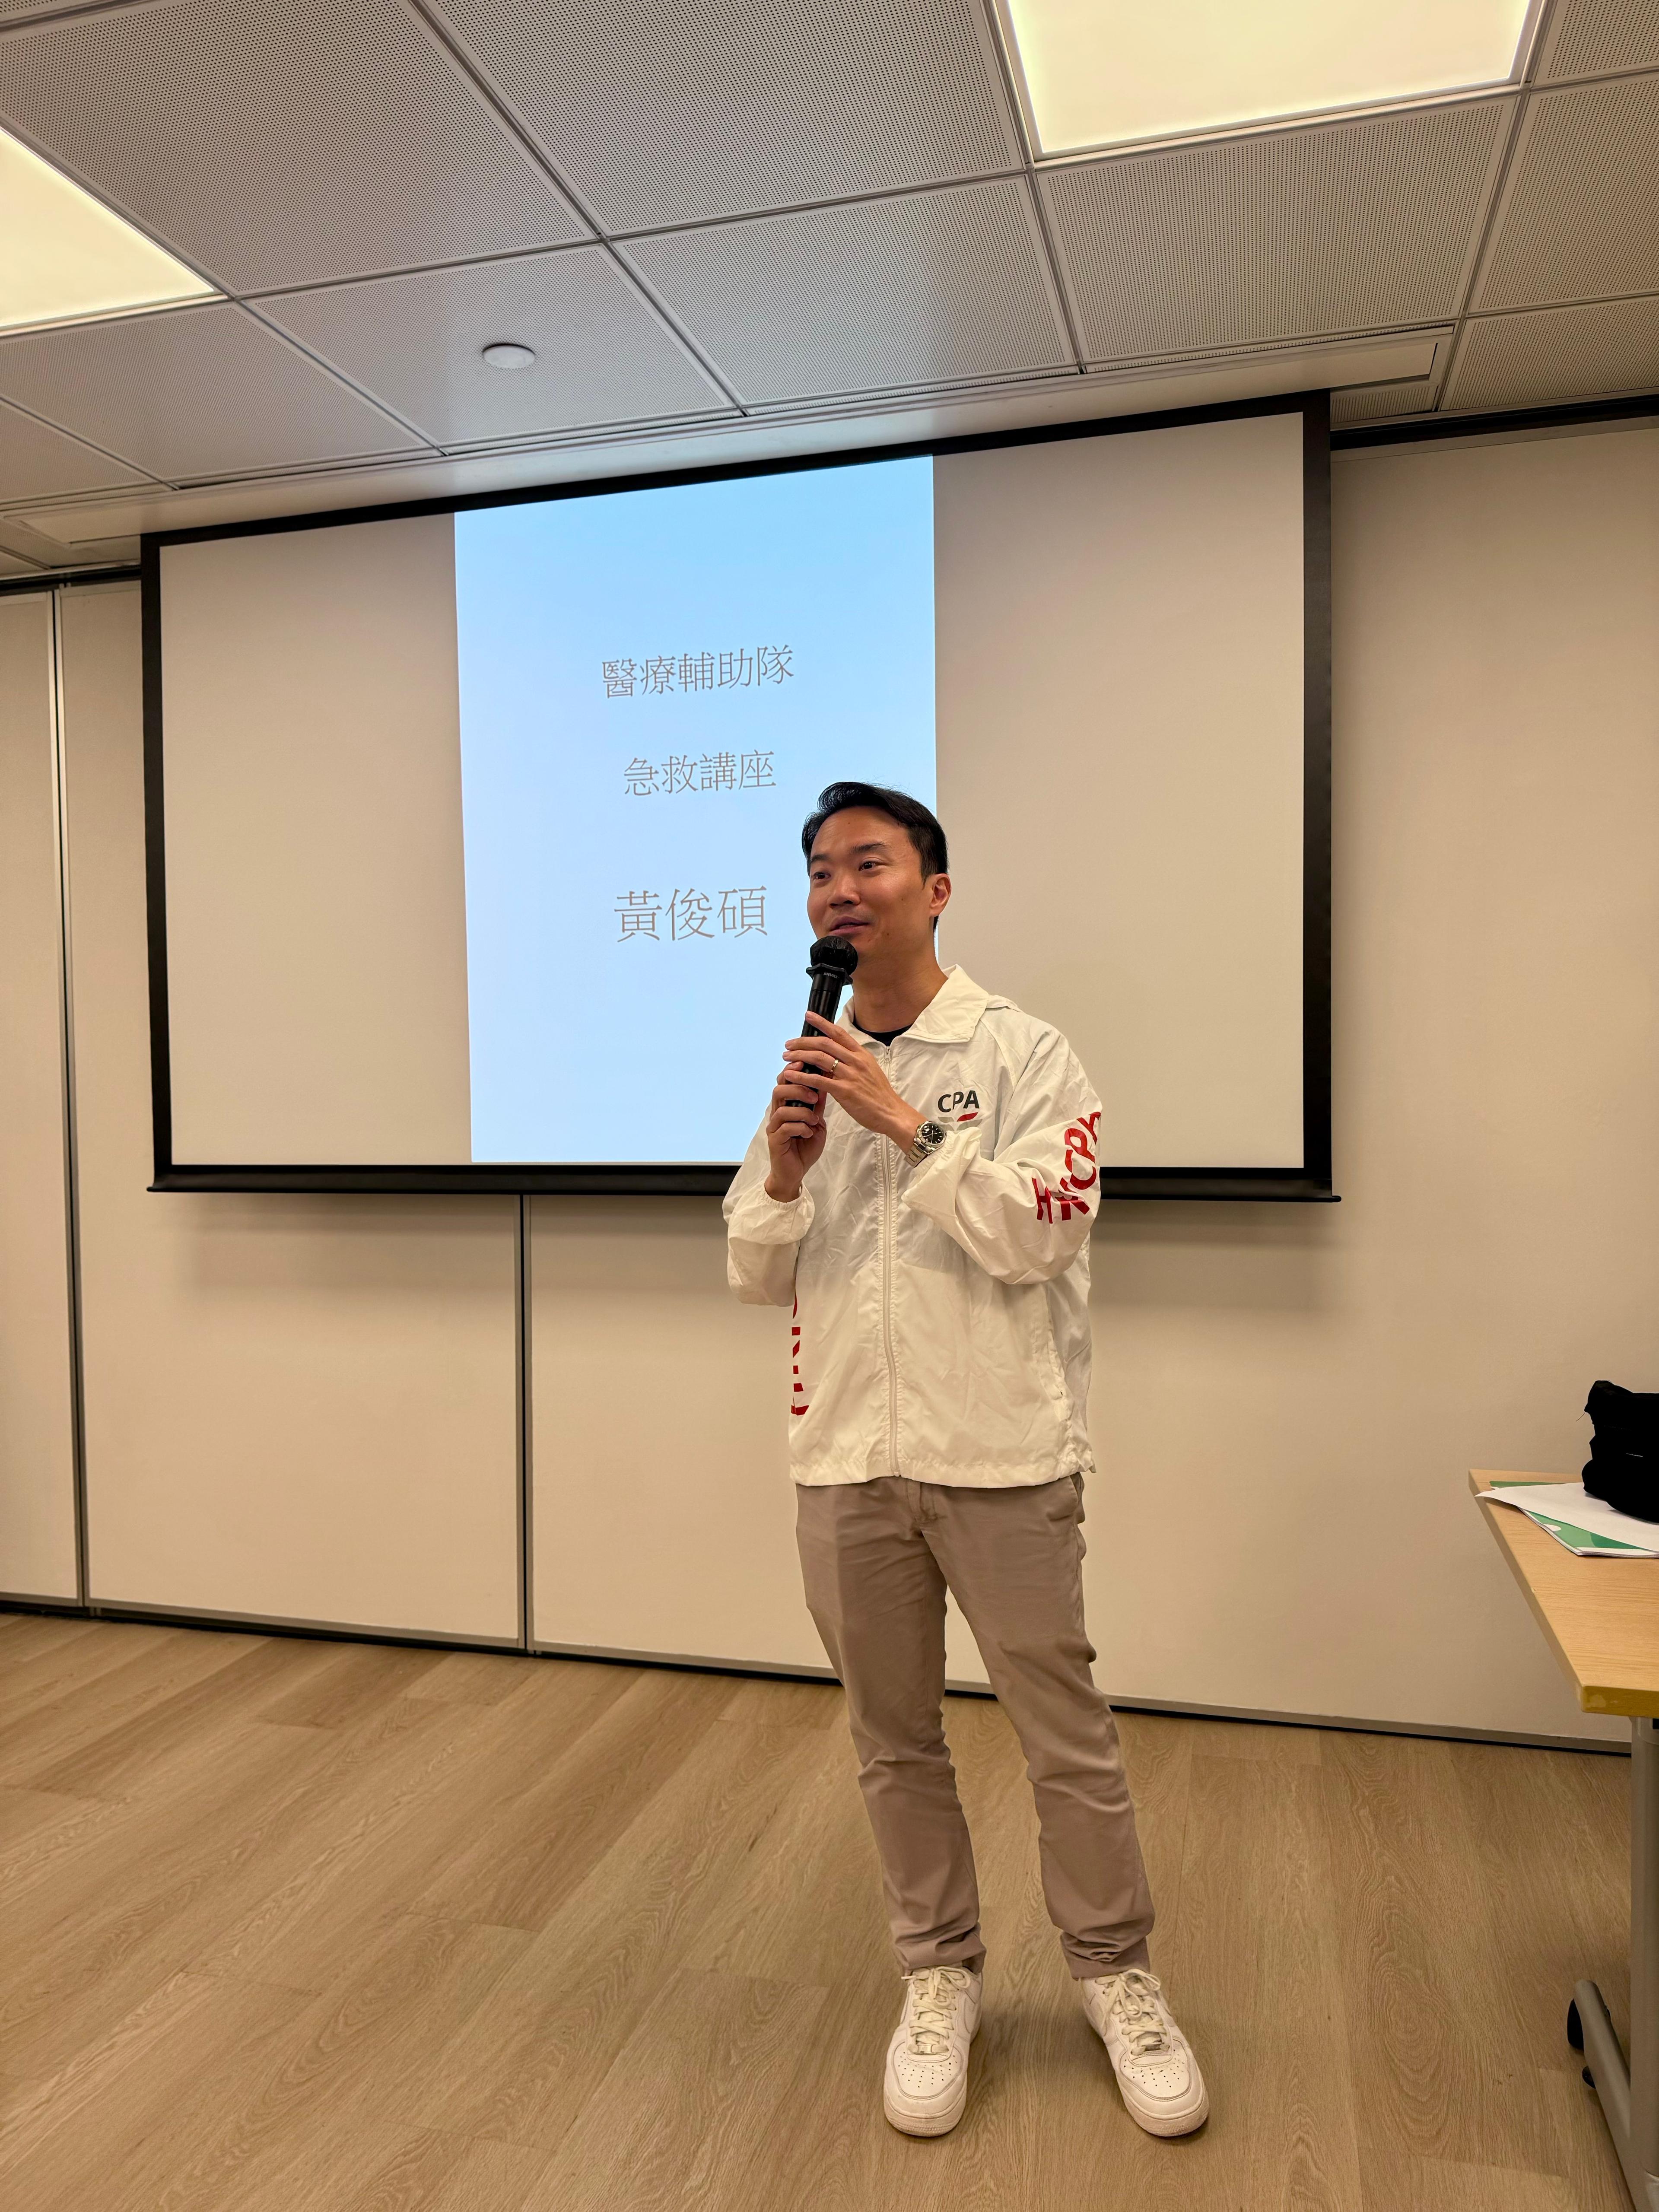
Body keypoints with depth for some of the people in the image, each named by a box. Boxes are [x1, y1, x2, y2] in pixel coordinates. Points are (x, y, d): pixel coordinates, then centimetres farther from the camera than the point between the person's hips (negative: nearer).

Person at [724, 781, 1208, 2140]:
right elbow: (756, 1278, 8)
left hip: (999, 1455, -4)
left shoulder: (1023, 1053, -5)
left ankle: (1117, 1973, 32)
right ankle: (940, 1975, 36)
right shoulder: (808, 1070, 8)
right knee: (895, 1740, 16)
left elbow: (1037, 1235, -16)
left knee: (1067, 1735, 9)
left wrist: (908, 1126, -19)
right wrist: (785, 1174, -11)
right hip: (846, 1460, 4)